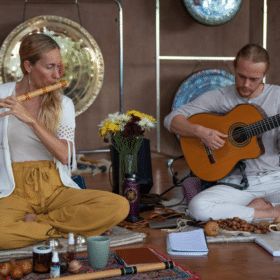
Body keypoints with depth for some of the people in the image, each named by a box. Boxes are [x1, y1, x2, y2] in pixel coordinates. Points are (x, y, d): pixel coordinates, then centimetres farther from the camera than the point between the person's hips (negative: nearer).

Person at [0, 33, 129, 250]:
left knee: (119, 206, -23)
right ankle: (65, 229, -12)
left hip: (55, 190, 3)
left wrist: (30, 119, -19)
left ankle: (33, 222, -13)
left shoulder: (63, 104, 9)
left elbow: (65, 156, -8)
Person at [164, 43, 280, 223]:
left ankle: (253, 206, -7)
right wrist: (200, 131, -18)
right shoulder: (218, 98, 1)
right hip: (236, 181, 0)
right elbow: (172, 120, 0)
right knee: (198, 208, -31)